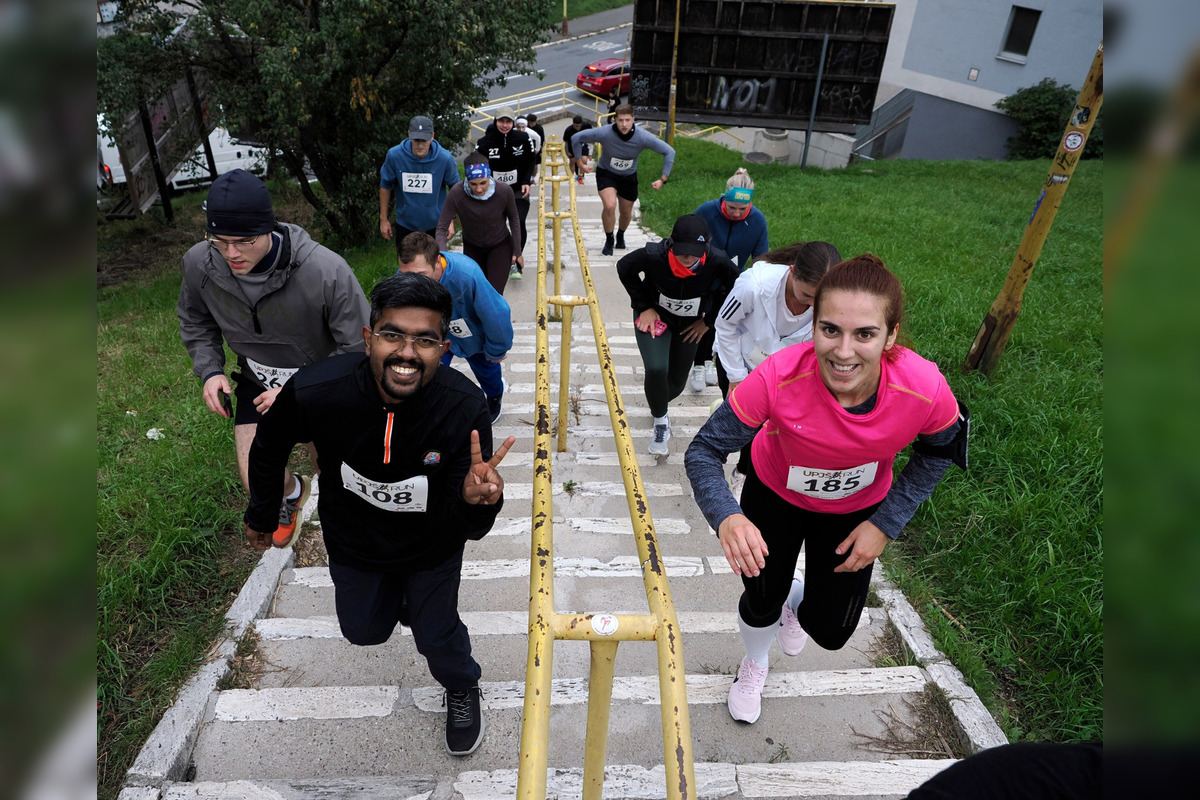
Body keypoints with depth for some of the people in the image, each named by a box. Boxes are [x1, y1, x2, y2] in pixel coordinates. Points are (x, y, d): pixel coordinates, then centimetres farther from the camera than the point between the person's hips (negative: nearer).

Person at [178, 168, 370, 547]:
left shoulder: (327, 271, -35)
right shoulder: (199, 264, -19)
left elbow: (361, 349, -24)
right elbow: (195, 322, 5)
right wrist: (210, 371, -10)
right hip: (259, 381, 3)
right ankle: (292, 492, 36)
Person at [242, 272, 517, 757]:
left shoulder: (464, 408, -35)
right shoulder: (314, 392, -33)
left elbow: (470, 529, -30)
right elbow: (268, 447, -7)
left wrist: (475, 500, -55)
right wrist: (260, 513, 8)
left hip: (432, 548, -2)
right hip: (353, 543, 2)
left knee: (438, 638, 12)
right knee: (364, 631, 23)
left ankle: (462, 691, 49)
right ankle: (397, 601, 61)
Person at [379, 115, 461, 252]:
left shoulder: (445, 158, -19)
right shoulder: (394, 155, -17)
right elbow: (385, 186, -3)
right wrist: (383, 219, 1)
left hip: (435, 224, -1)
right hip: (405, 224, 1)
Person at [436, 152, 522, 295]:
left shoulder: (504, 191, -25)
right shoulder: (456, 196, -27)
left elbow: (513, 220, -7)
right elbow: (442, 228, -22)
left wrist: (517, 251, -3)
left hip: (500, 246, -1)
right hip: (472, 248, 2)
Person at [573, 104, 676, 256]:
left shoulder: (643, 137, -25)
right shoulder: (605, 133, -29)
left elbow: (669, 152, -15)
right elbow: (576, 138, -15)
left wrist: (663, 179, -16)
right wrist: (581, 163, -11)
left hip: (629, 176, 2)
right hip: (606, 173, -2)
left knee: (627, 212, 14)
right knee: (610, 206, -26)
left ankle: (621, 235, 49)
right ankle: (609, 240, -1)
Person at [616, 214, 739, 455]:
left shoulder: (717, 262, -30)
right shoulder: (654, 256, -33)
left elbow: (735, 287, -7)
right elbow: (624, 268, -11)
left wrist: (708, 320, -3)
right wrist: (644, 306, -12)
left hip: (690, 324, 2)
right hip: (654, 316, -2)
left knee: (677, 382, 11)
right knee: (656, 369, -24)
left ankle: (658, 404, 49)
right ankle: (660, 420, 5)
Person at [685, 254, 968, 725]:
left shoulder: (924, 390, -34)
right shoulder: (779, 378, -39)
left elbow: (939, 451, -9)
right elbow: (704, 451, -29)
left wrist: (885, 524, -12)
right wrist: (726, 517, -48)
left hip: (856, 509, 2)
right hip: (774, 494, -1)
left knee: (830, 631, 10)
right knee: (761, 600, 14)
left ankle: (798, 600, 51)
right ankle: (754, 664, 53)